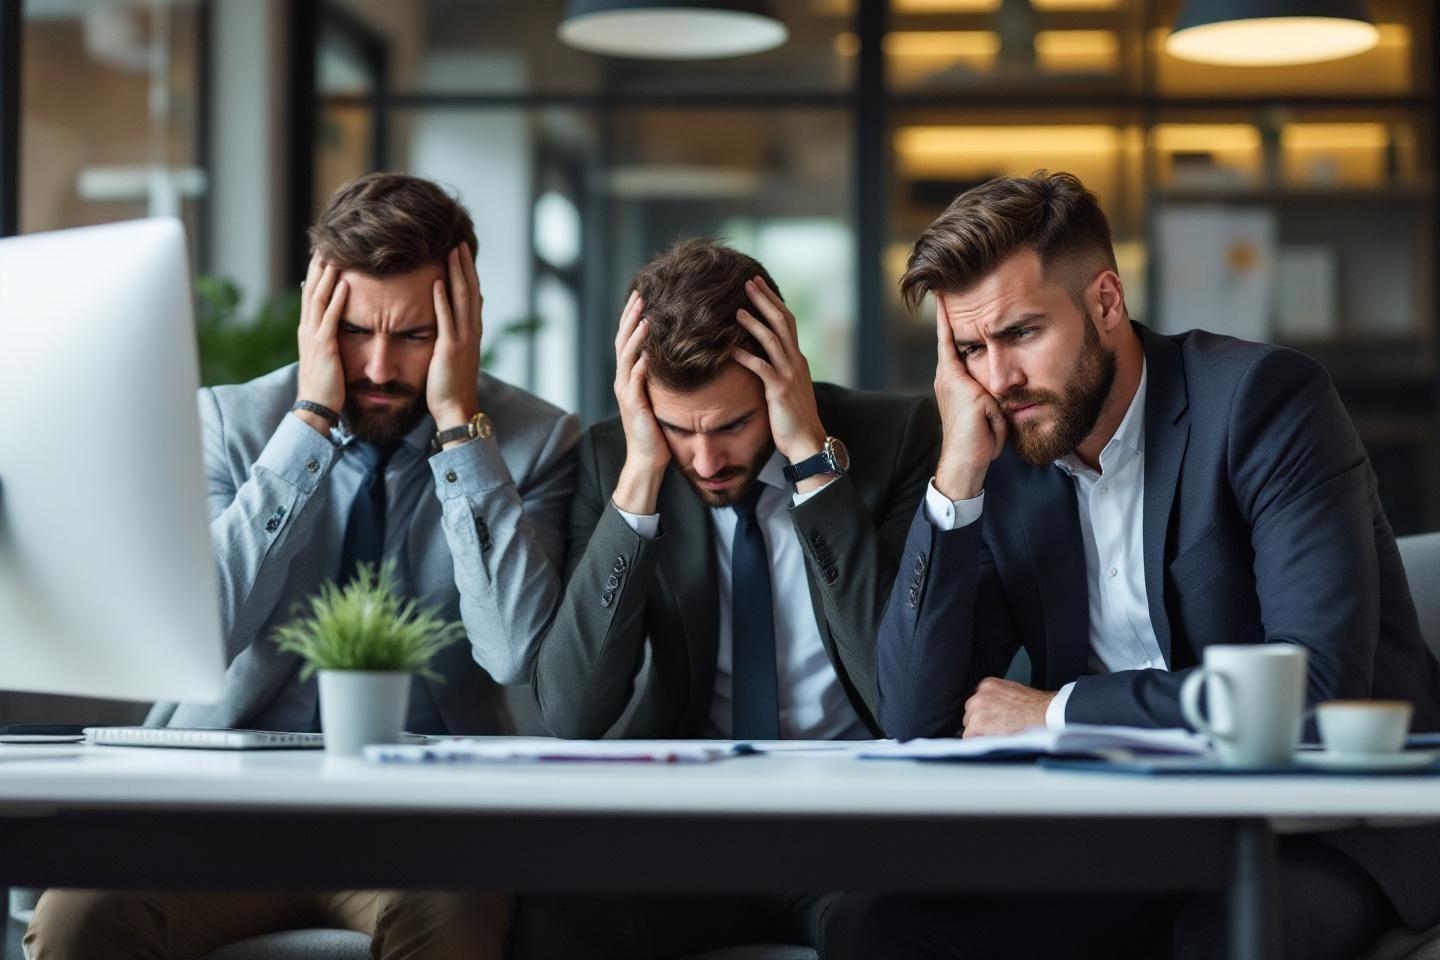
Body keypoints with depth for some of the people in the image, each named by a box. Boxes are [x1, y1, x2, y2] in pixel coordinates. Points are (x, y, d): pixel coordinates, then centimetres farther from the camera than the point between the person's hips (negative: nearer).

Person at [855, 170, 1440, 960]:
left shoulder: (1262, 398, -11)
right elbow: (916, 723, -2)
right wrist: (958, 477, -10)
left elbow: (1319, 681, -22)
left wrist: (1059, 711, -14)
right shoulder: (1004, 467, 5)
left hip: (1328, 825, -4)